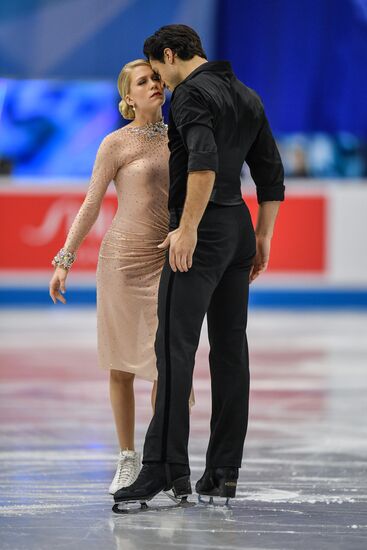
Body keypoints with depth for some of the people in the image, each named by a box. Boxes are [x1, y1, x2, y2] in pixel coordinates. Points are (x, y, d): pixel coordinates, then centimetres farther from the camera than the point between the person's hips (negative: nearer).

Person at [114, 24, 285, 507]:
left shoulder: (191, 93, -9)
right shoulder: (247, 96, 17)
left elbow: (203, 160, -25)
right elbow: (272, 174, 18)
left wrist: (187, 227, -24)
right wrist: (263, 238, 19)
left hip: (201, 232, -9)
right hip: (239, 230, 9)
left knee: (175, 347, -12)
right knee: (229, 349, 6)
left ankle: (166, 468, -19)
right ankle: (223, 473, 7)